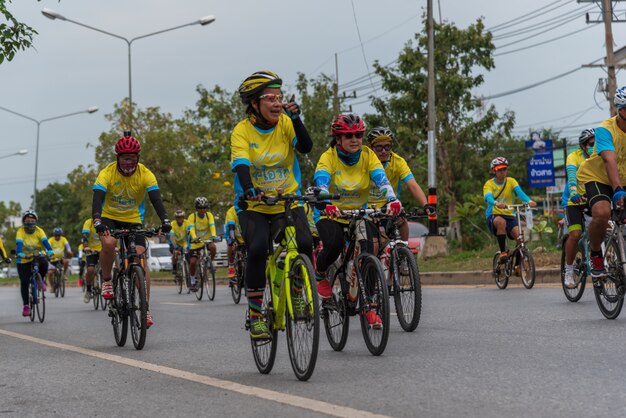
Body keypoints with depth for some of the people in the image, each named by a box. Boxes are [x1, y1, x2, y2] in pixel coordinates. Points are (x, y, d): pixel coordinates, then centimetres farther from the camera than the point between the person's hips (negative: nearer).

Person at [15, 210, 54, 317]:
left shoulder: (39, 231, -11)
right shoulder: (20, 231, -14)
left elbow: (45, 241, -26)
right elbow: (19, 243, -29)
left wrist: (49, 251, -45)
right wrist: (20, 253, -48)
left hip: (37, 256, 0)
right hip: (23, 260, 0)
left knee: (44, 263, -33)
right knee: (24, 282, -6)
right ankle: (26, 306, 5)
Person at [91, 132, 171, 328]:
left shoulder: (145, 174, -15)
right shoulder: (107, 173, -19)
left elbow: (156, 199, -24)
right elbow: (97, 199, -30)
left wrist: (165, 220, -41)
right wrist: (97, 221, -48)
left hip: (133, 220, 1)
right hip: (109, 218, -1)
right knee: (109, 243, -34)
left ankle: (146, 309, -9)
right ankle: (106, 281, -10)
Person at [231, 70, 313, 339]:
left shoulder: (285, 123, -3)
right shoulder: (242, 130, -10)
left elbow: (306, 147, -18)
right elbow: (241, 164, -24)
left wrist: (296, 119, -32)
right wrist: (249, 189, -43)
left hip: (288, 201, 2)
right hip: (254, 206, -2)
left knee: (304, 245, -22)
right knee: (258, 249, -26)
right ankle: (255, 314, -11)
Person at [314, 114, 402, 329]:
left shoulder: (367, 156, -8)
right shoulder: (329, 157, -15)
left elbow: (381, 180, -22)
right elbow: (321, 183, -31)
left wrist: (392, 200, -42)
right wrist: (326, 204, -52)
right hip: (330, 214, -2)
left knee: (368, 252, -21)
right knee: (334, 243, -32)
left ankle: (369, 306, -10)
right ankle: (319, 272, 1)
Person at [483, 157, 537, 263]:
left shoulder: (511, 181, 4)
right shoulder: (489, 184, -2)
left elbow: (519, 192, -16)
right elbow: (488, 197, -23)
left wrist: (529, 201, -38)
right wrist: (496, 203, -47)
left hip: (509, 215, 3)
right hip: (493, 215, -3)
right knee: (501, 222, -38)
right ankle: (503, 252, -28)